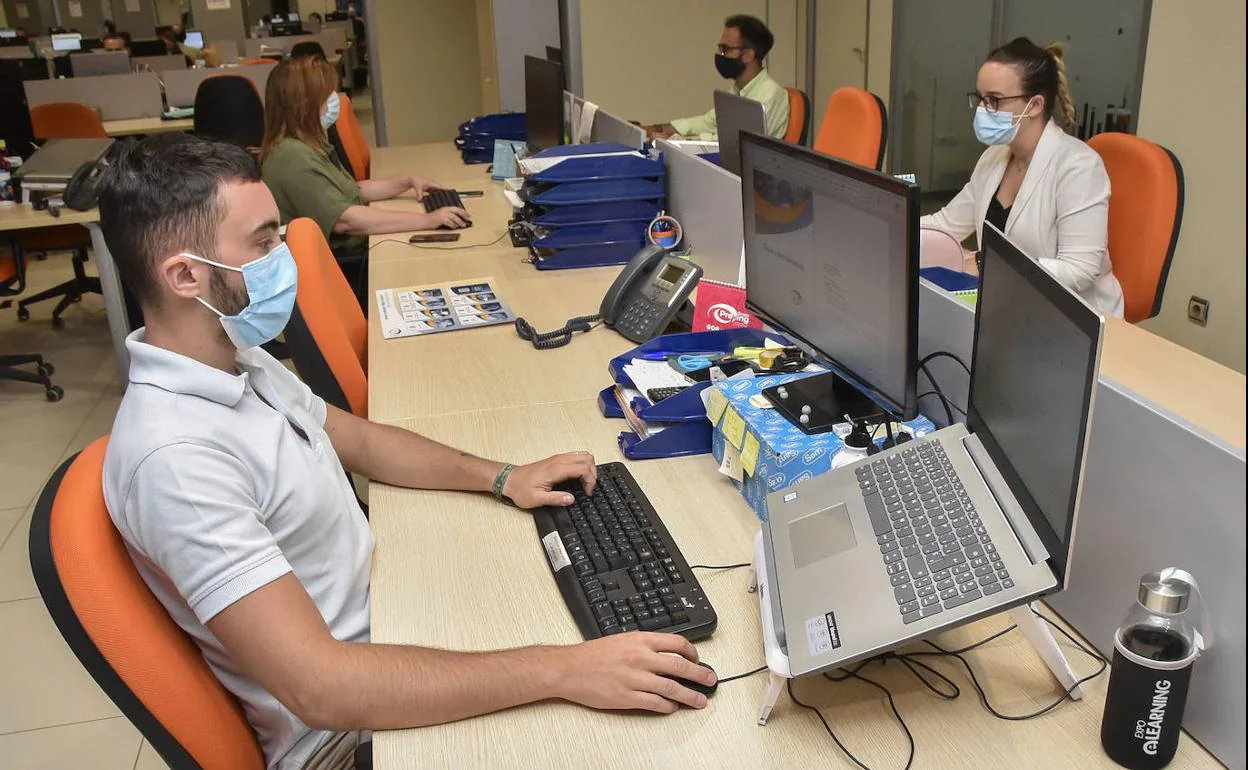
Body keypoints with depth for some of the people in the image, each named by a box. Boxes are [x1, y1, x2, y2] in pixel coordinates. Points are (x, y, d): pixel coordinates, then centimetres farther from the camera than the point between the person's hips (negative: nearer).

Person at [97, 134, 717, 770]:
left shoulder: (237, 361, 1)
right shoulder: (174, 455, -30)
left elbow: (359, 439, 16)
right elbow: (319, 687, -34)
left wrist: (502, 477, 2)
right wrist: (561, 672, -36)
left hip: (385, 607, 8)